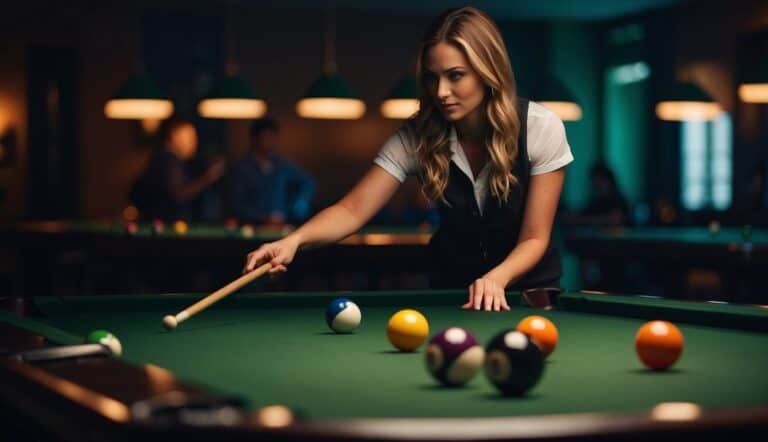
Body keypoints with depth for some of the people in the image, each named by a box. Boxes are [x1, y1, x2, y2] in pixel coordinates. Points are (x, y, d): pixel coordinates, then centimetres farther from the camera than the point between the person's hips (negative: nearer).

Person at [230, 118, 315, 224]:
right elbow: (239, 206, -6)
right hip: (255, 226, -4)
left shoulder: (283, 165, 12)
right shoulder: (241, 169, 0)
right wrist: (264, 218, -18)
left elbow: (308, 182, 25)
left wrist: (301, 203, 7)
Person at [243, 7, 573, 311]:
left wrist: (495, 279, -35)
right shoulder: (417, 137, -16)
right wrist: (294, 240, -41)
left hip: (528, 287, -1)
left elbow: (534, 238, -16)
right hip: (451, 288, 2)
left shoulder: (541, 128, -19)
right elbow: (353, 209, -23)